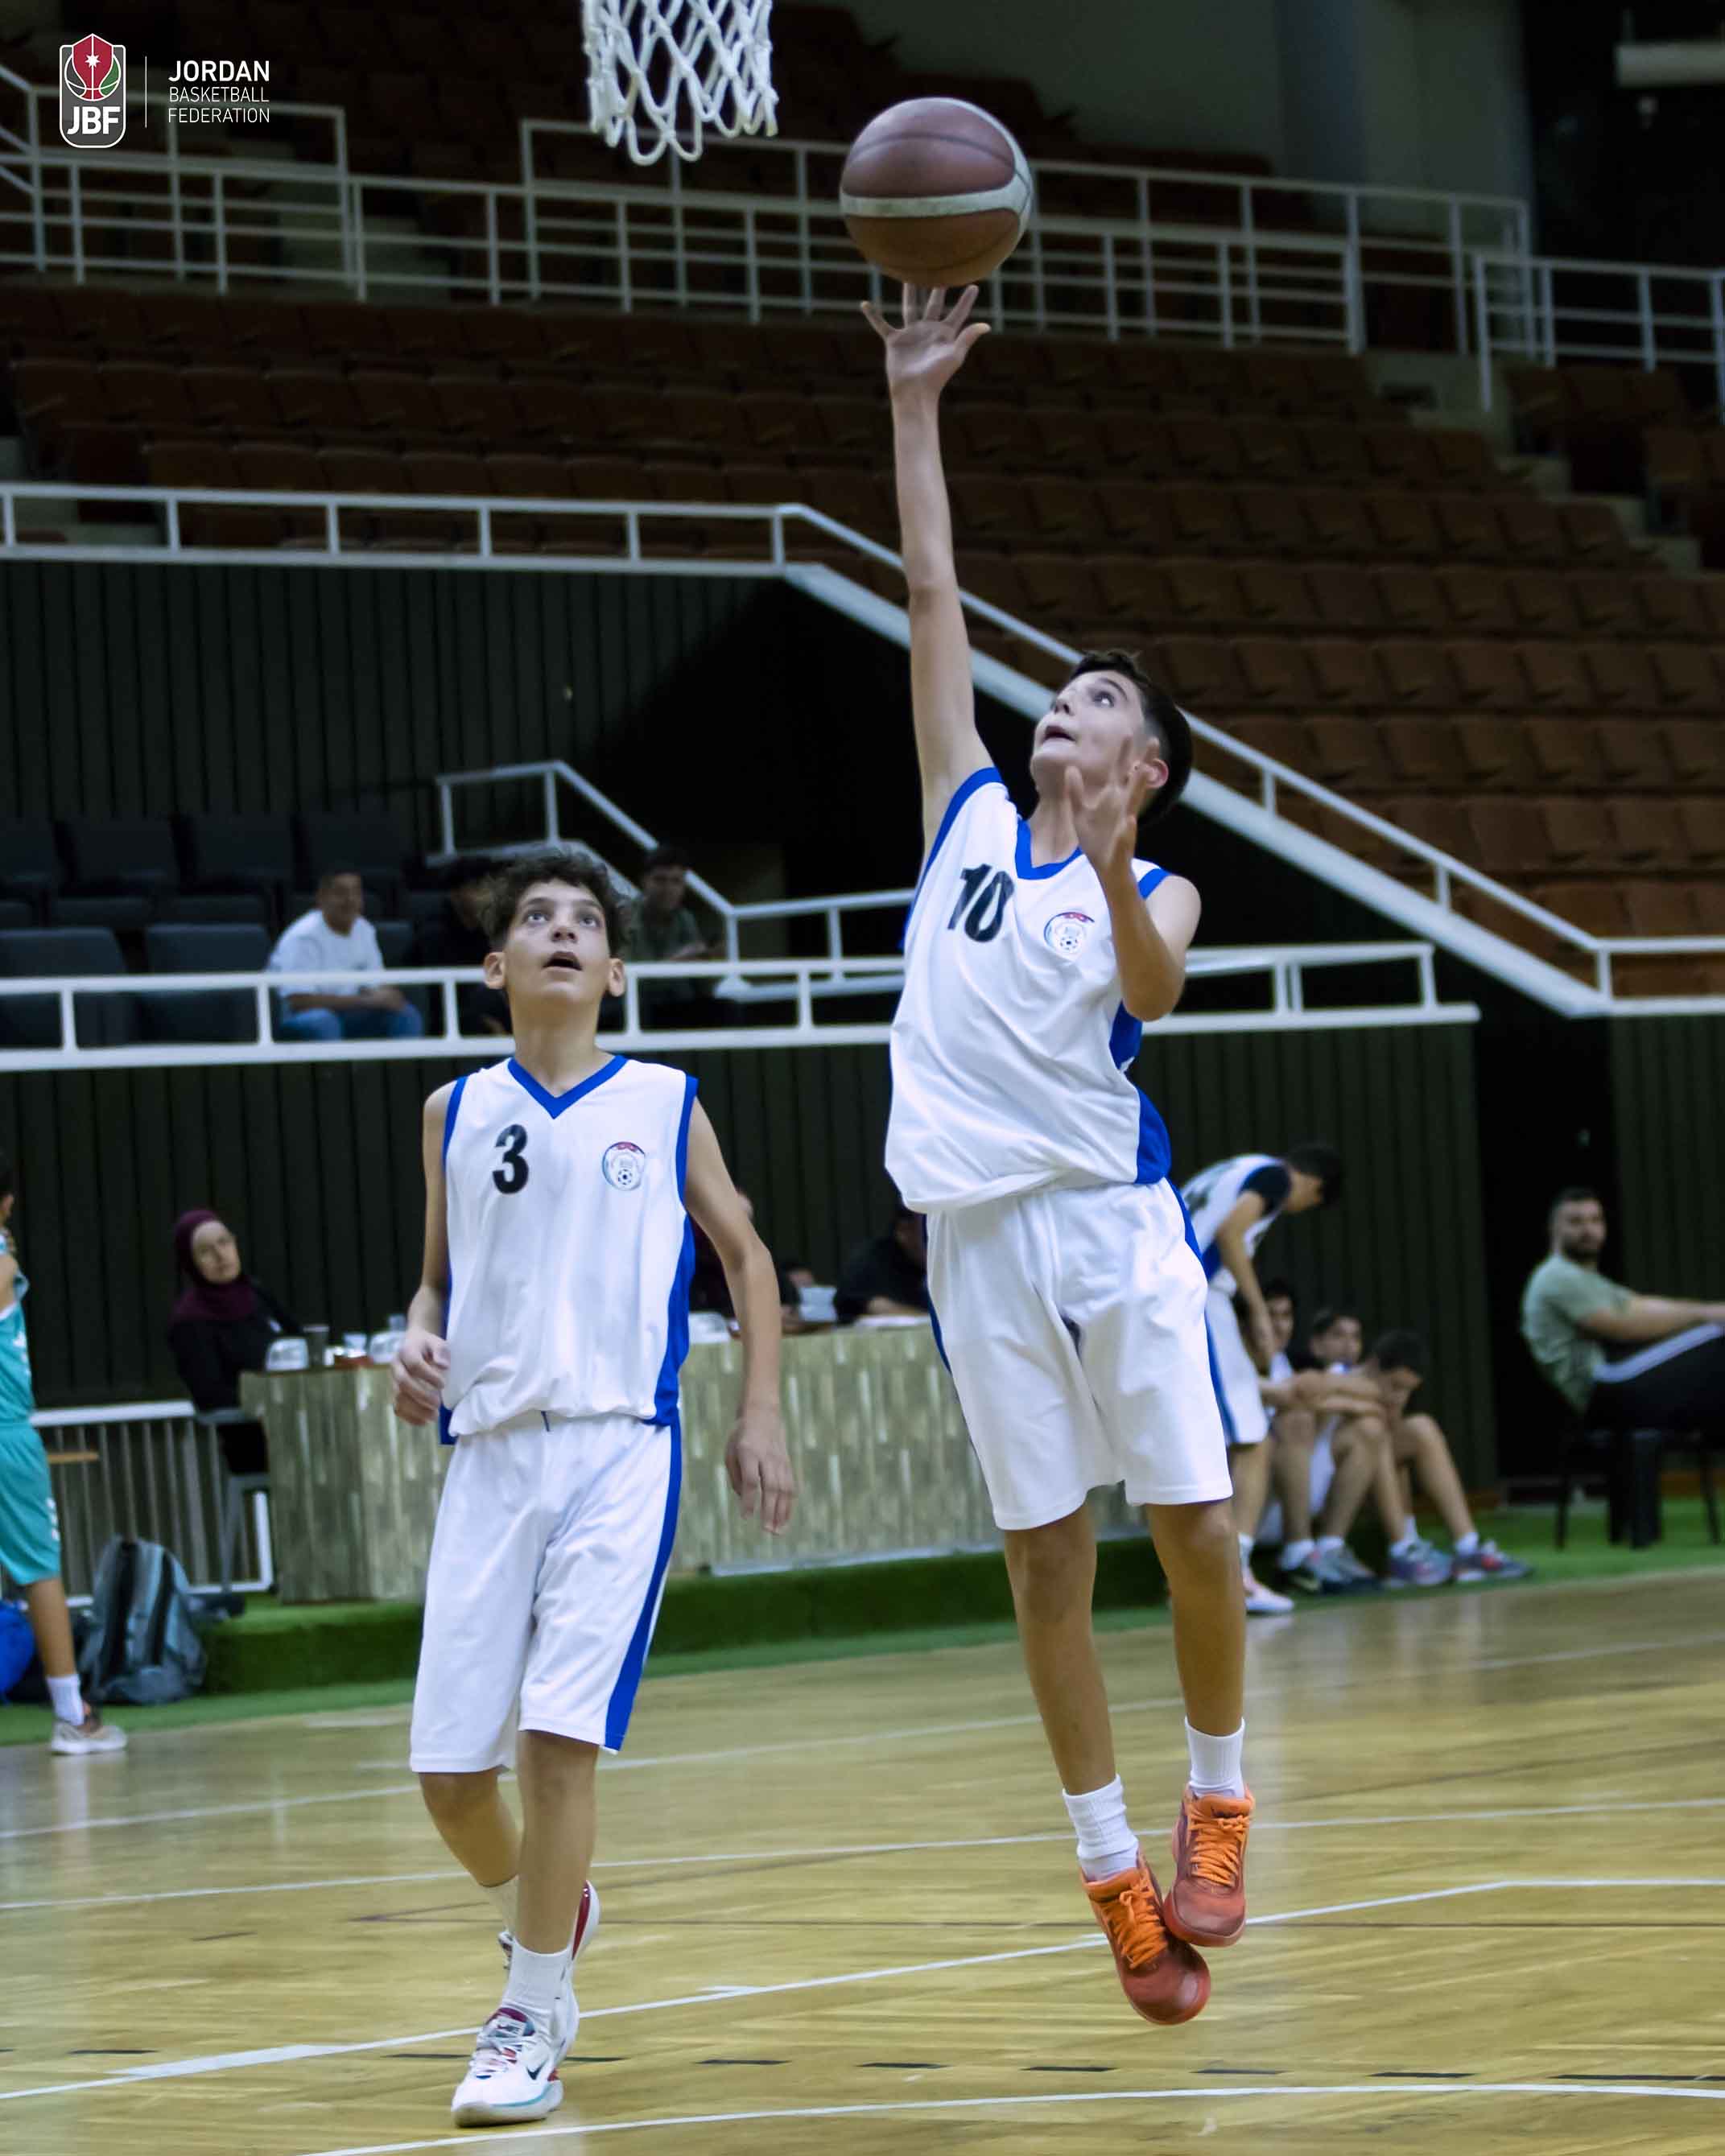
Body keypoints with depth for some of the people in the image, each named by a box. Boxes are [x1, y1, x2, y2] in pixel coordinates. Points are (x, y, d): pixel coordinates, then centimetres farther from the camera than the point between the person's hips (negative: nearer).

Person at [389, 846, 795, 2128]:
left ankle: (529, 2025, -6)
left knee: (559, 1732, -17)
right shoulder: (456, 1114, 13)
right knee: (449, 1768, -1)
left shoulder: (664, 1106, 8)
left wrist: (762, 1415, 8)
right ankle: (550, 1916, 32)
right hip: (490, 1450, 3)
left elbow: (745, 1255, 17)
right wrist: (417, 1345, 0)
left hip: (621, 1447, -3)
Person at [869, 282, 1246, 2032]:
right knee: (1047, 1560, 2)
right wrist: (913, 410, 7)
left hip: (1113, 1216, -2)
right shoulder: (970, 813, 15)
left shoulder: (1156, 888, 7)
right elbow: (934, 598, 11)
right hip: (981, 1231, 2)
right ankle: (1112, 1867, 8)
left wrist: (1111, 873, -35)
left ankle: (1216, 1799, 16)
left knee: (1196, 1526, -4)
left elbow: (1152, 990, -16)